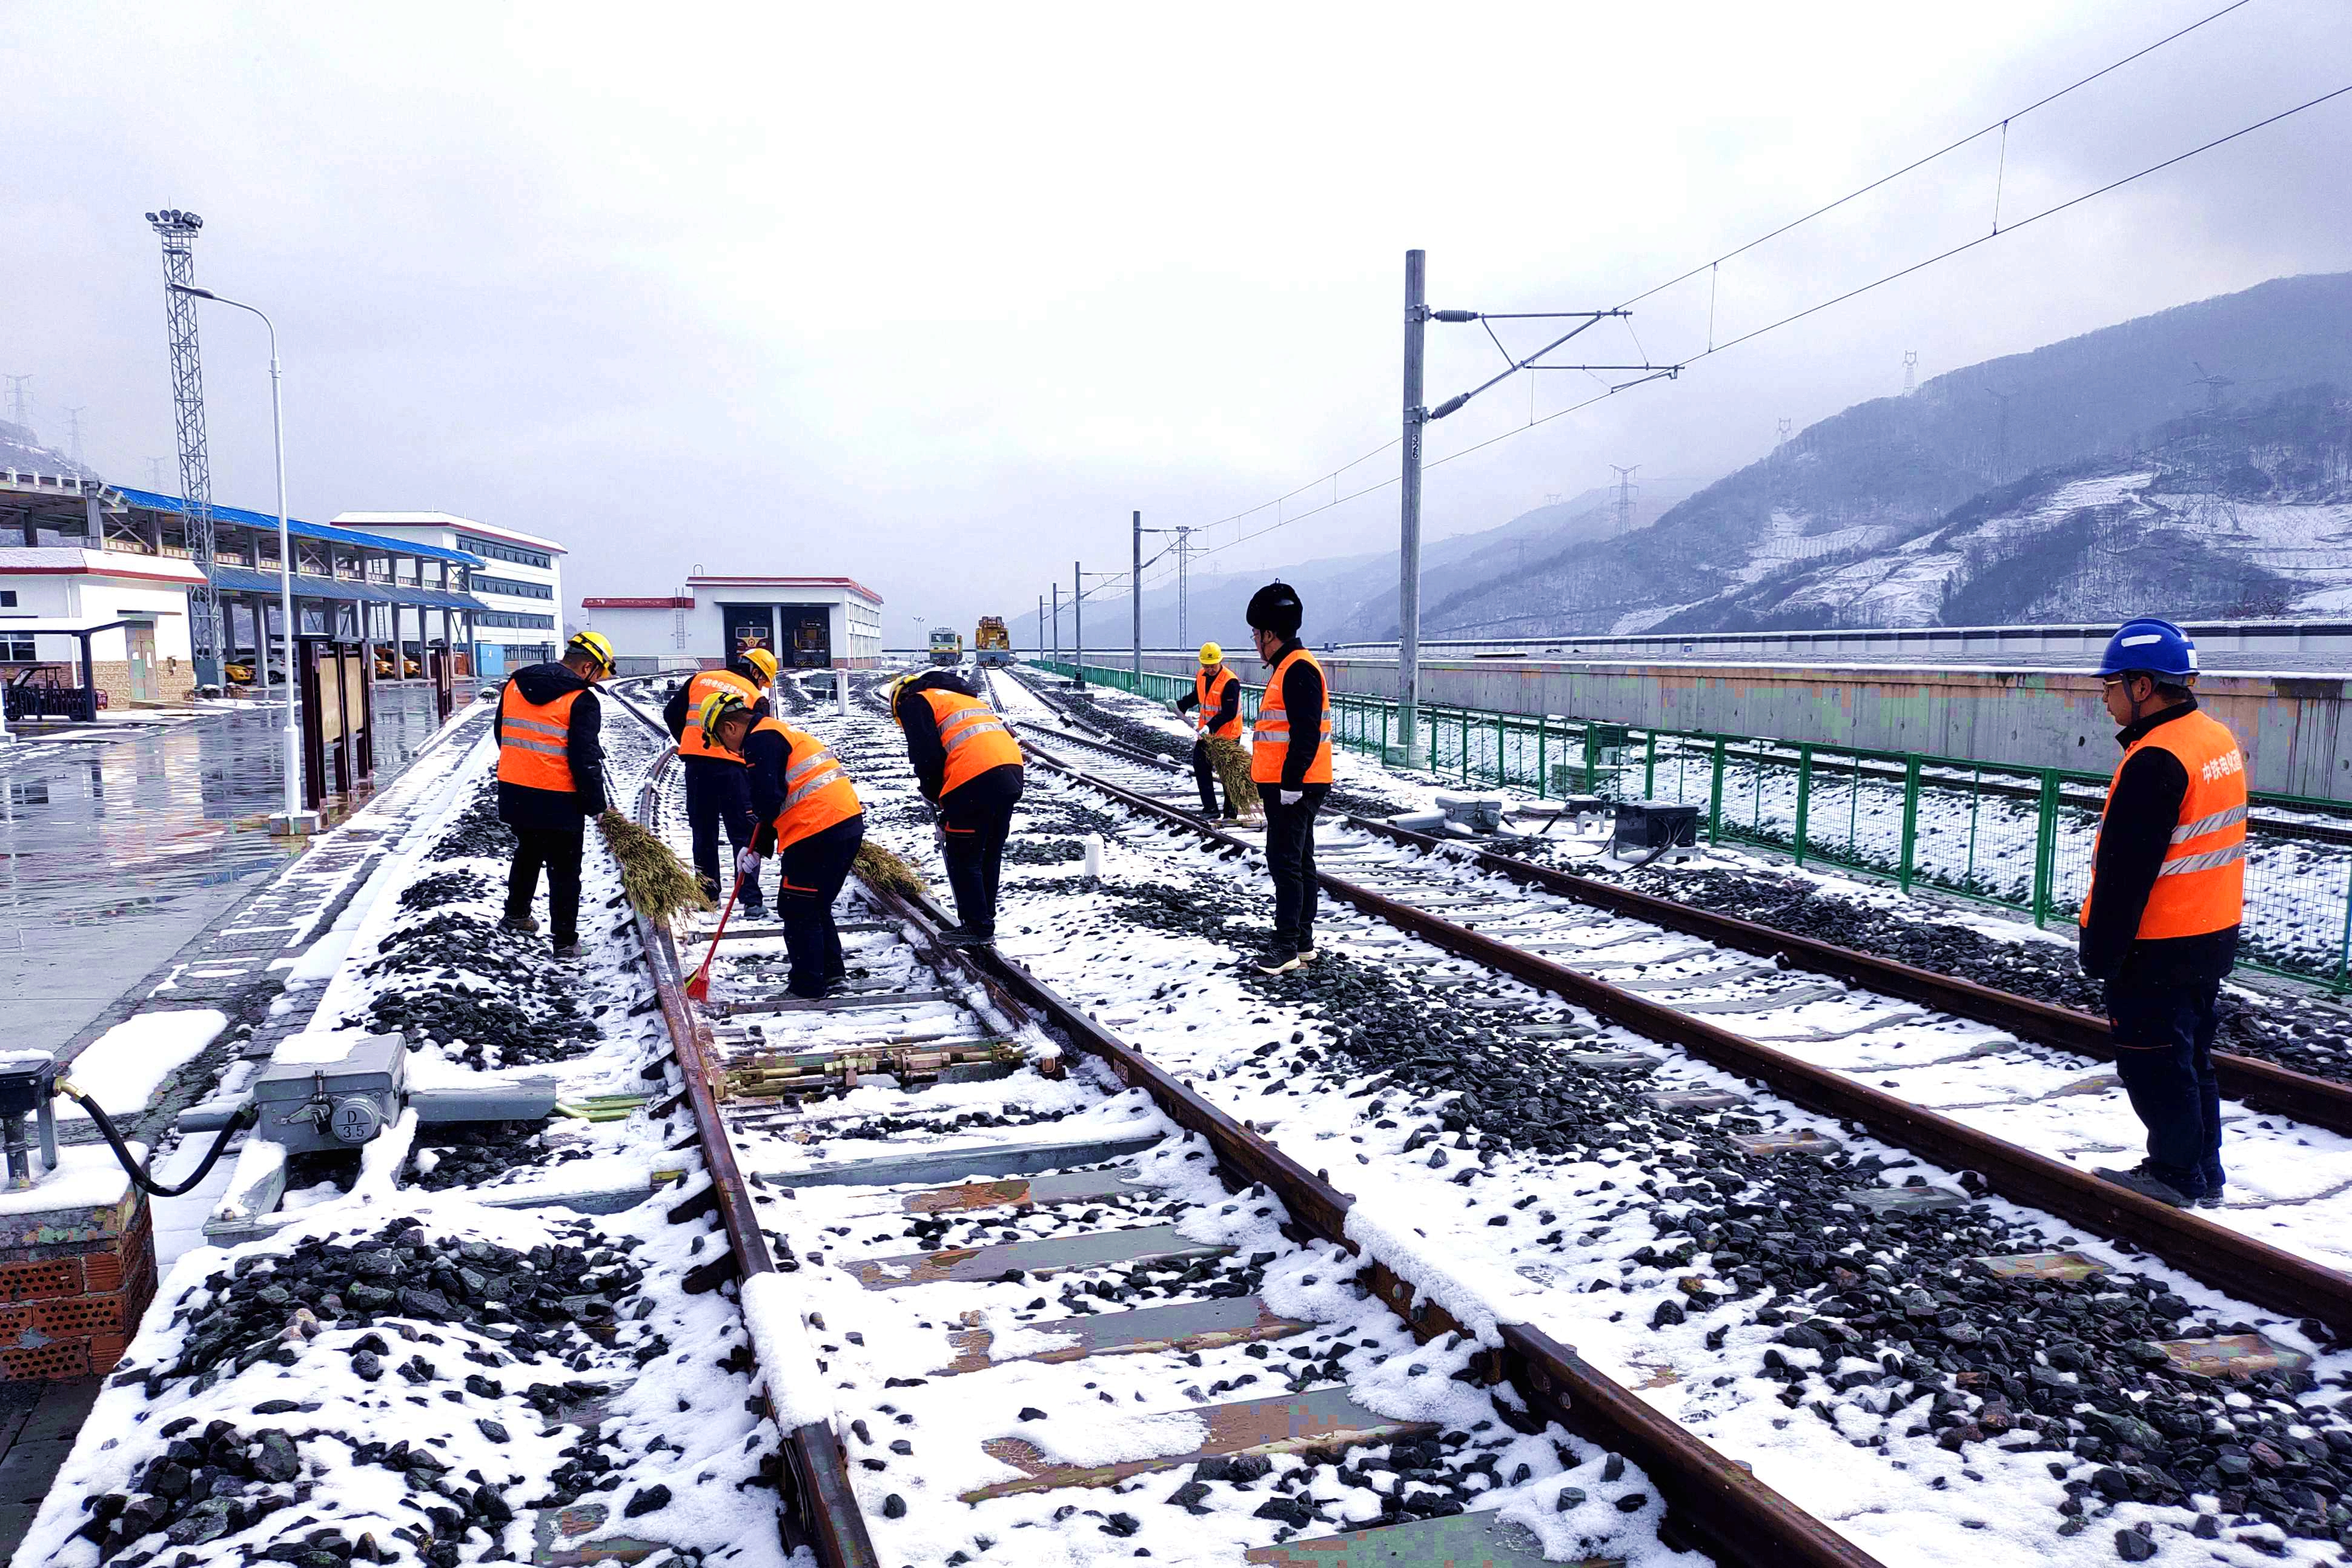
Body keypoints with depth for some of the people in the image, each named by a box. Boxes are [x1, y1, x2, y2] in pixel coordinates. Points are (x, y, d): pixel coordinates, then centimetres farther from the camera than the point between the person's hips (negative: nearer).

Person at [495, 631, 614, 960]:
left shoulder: (515, 685, 8)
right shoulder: (581, 701, -15)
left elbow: (501, 733, 19)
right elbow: (585, 759, -18)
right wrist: (597, 805, -9)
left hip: (514, 793, 7)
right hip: (559, 802, -6)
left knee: (527, 854, 29)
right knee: (564, 870, 5)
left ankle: (516, 914, 44)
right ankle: (565, 941, 9)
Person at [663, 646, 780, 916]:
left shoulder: (700, 680, 13)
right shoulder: (756, 697, 2)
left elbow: (671, 714, 14)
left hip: (696, 763, 4)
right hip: (732, 766, -3)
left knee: (703, 831, 16)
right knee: (744, 835, 3)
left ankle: (707, 893, 22)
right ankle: (752, 901, 0)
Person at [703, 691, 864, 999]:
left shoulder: (760, 740, -7)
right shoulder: (780, 732, 24)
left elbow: (767, 802, -17)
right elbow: (779, 806, 26)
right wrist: (759, 849, 22)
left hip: (818, 832, -10)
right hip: (849, 822, 10)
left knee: (797, 910, 4)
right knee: (816, 906, 22)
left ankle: (808, 985, 10)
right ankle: (831, 971, 27)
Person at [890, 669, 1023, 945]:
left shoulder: (914, 703, 9)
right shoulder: (962, 696, 33)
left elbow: (927, 756, -3)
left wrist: (934, 796, 13)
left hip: (975, 779, -8)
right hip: (1011, 769, 8)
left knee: (963, 859, 4)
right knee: (989, 856, 18)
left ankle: (977, 928, 7)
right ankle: (985, 920, 25)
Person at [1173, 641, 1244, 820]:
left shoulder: (1230, 682, -21)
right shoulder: (1201, 676, 3)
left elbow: (1229, 713, -24)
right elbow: (1196, 697, 22)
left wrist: (1211, 726, -32)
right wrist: (1179, 705, 7)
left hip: (1227, 734, -8)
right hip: (1206, 732, 8)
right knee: (1200, 765, 10)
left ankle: (1231, 813, 8)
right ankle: (1210, 808, 17)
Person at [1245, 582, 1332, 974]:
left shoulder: (1298, 669, -16)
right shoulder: (1288, 667, 17)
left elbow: (1306, 734, -23)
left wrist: (1290, 782, -24)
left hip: (1294, 788, -11)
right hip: (1287, 786, 11)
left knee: (1284, 861, -10)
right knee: (1298, 861, 14)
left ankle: (1287, 946, -7)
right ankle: (1303, 941, 21)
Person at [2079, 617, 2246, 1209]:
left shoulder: (2155, 761, -24)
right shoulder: (2219, 740, 7)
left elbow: (2125, 871, -23)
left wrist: (2100, 952, -16)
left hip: (2158, 947, -10)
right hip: (2213, 936, 10)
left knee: (2153, 1063, 4)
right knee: (2190, 1056, 19)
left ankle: (2176, 1175, 15)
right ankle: (2203, 1173, 29)